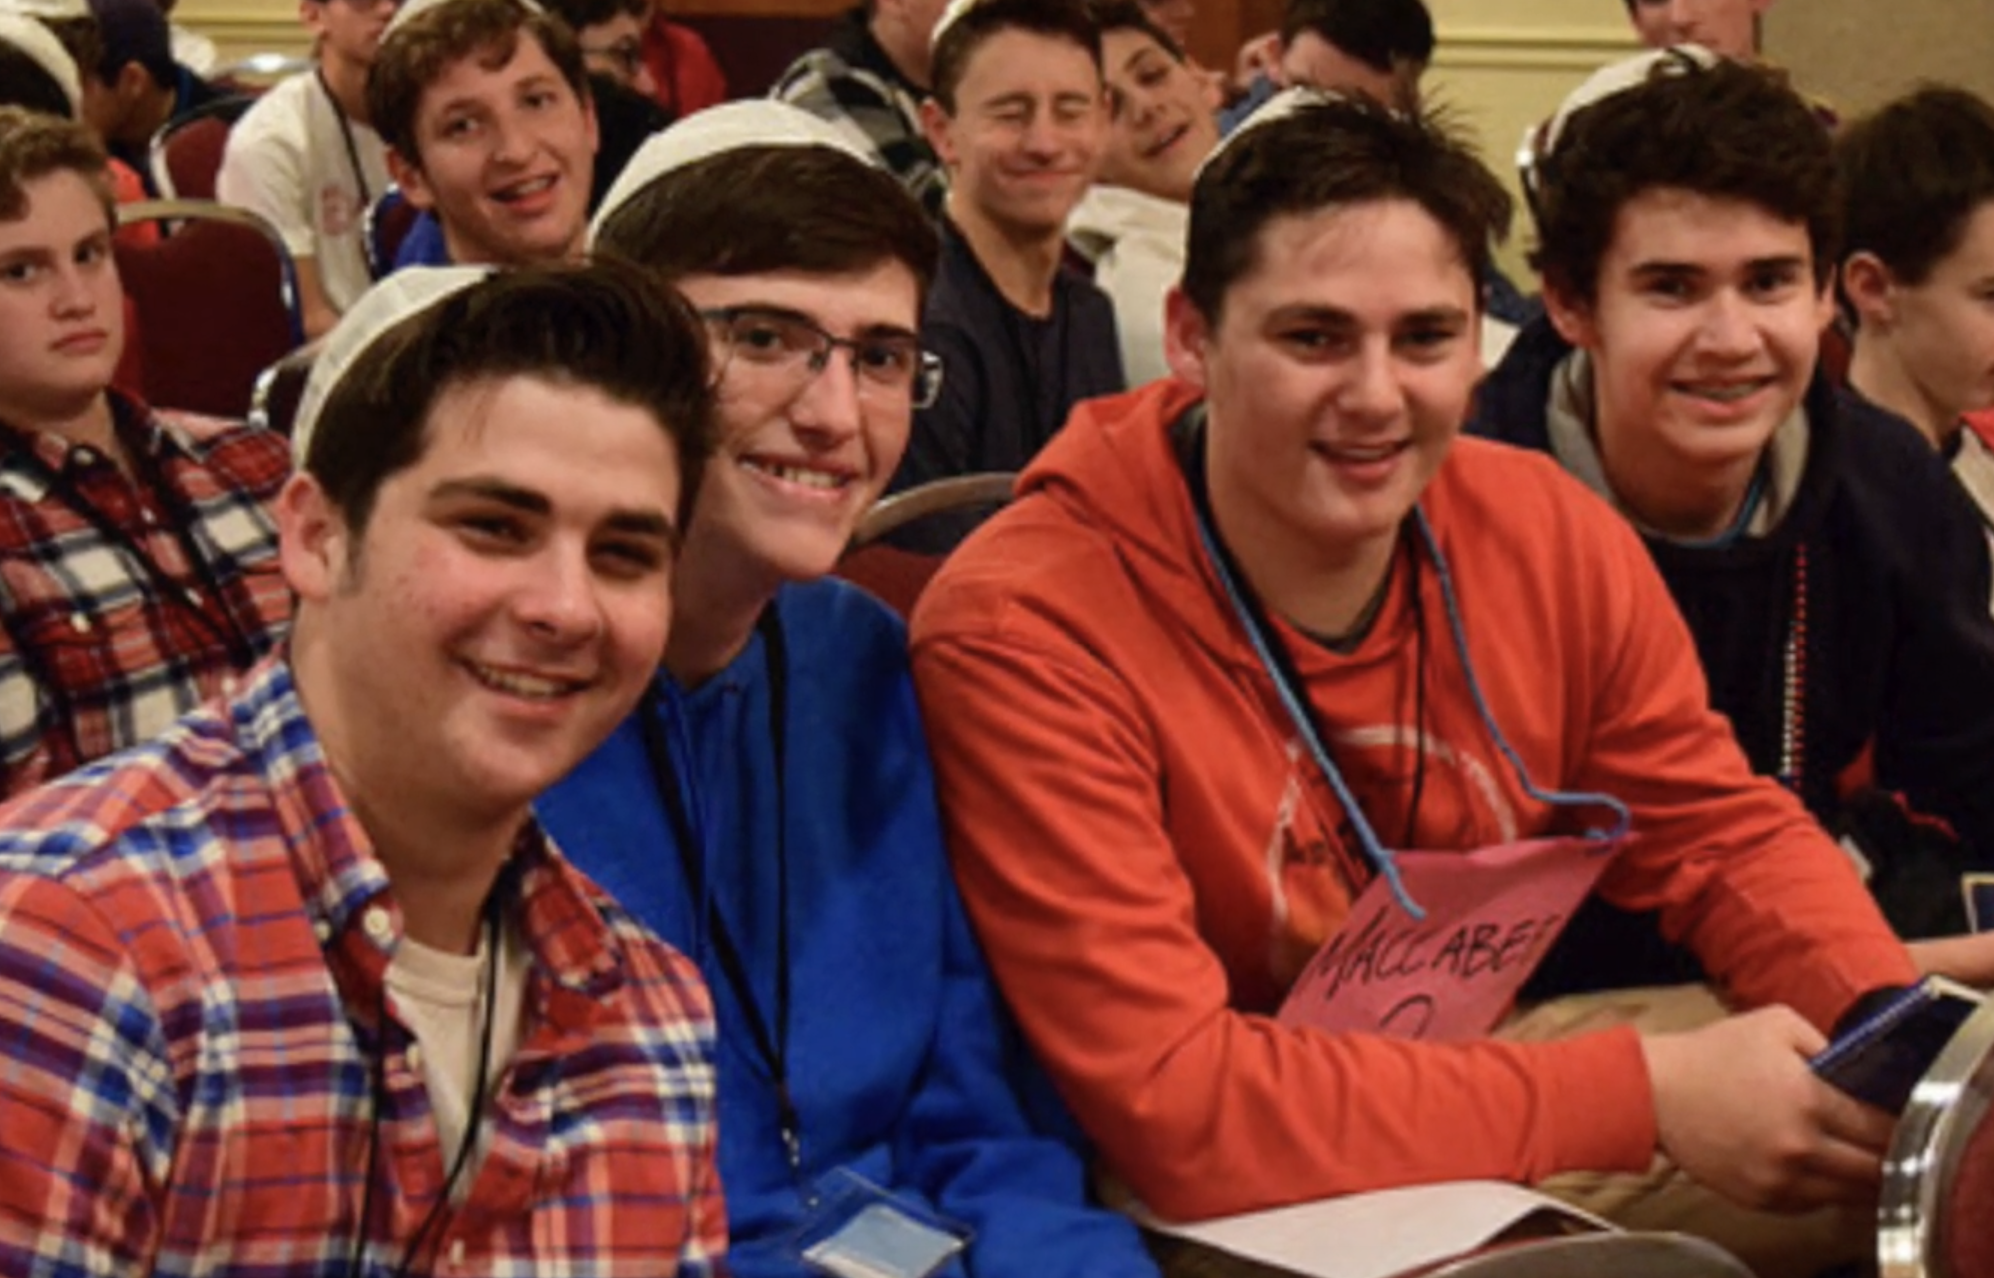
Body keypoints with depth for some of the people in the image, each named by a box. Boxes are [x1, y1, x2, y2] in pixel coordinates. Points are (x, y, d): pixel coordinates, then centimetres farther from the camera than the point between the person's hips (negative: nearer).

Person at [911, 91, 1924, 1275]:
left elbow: (1726, 833, 5)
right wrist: (1644, 1096, -29)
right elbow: (1174, 1101, -28)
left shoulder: (1549, 534, -7)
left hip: (1492, 1117, 6)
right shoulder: (1021, 634, -24)